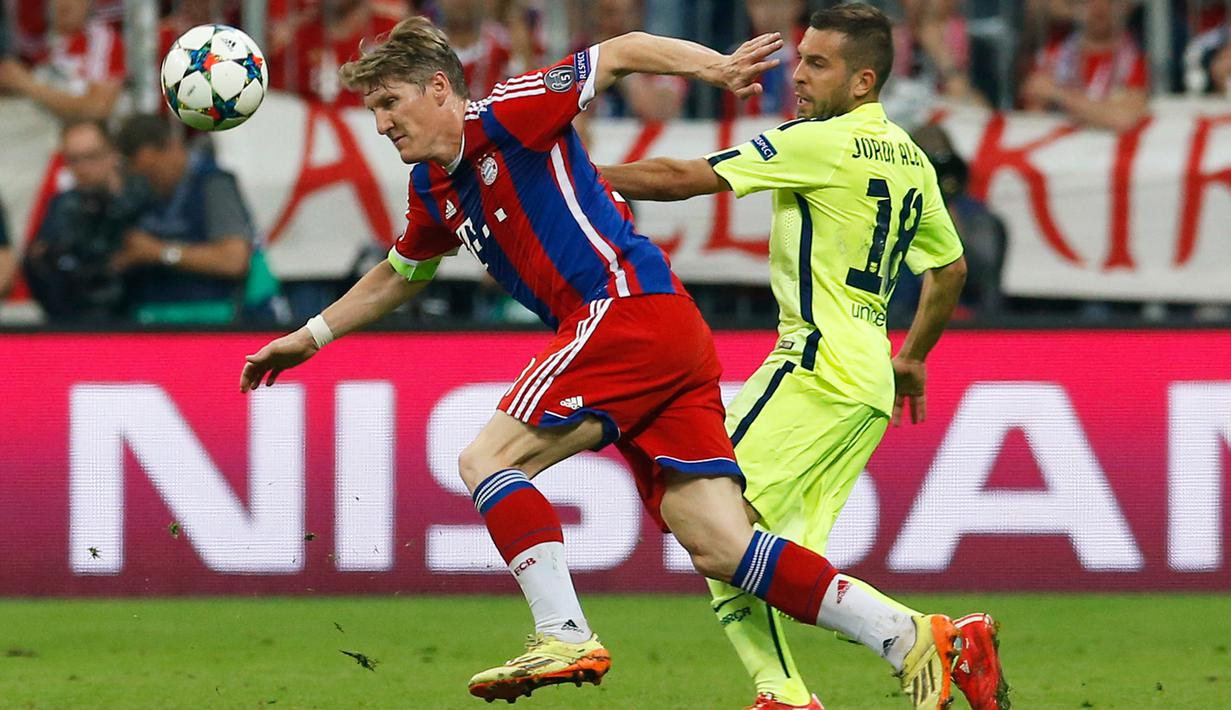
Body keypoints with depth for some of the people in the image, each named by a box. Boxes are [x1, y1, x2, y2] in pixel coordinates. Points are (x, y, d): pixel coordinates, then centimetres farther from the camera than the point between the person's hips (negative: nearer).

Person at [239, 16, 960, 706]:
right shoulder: (434, 188, 22)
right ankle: (916, 641, -7)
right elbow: (400, 275, 41)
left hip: (632, 308, -8)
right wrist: (310, 337, 42)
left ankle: (565, 636, -18)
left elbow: (621, 51, -2)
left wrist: (717, 65, -13)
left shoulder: (504, 116, -3)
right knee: (720, 549, -3)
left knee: (488, 459, -9)